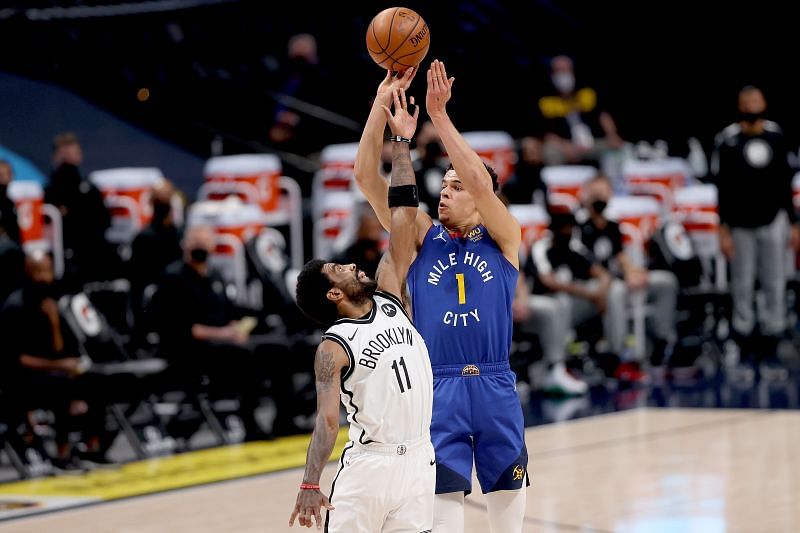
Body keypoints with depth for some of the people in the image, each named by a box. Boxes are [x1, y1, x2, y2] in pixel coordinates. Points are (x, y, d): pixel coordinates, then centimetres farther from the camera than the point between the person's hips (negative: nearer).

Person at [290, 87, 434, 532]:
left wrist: (402, 141, 7)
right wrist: (311, 484, -30)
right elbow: (327, 420, -17)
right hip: (369, 463, -5)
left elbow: (402, 219, 8)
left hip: (418, 458, 5)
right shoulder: (334, 348, -7)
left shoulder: (389, 299, 9)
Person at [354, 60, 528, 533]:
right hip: (438, 388, 0)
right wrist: (381, 105, -13)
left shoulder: (503, 239, 1)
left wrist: (439, 115, -21)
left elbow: (481, 181, -18)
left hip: (495, 387, 0)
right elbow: (366, 178, -3)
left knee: (508, 492, 10)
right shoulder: (423, 238, 5)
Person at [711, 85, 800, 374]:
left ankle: (770, 342, 11)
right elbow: (722, 189, -4)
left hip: (773, 222, 2)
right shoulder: (727, 141, -7)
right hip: (741, 226, -2)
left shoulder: (777, 137, 2)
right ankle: (745, 345, 11)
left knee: (775, 284, 2)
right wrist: (724, 231, -7)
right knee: (743, 285, 3)